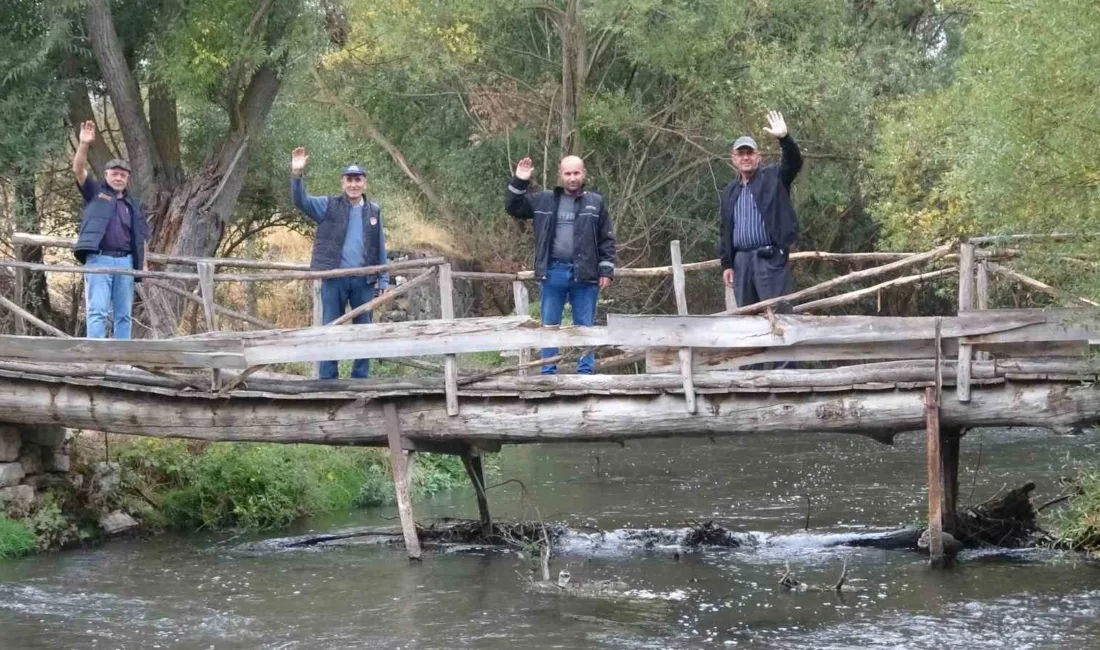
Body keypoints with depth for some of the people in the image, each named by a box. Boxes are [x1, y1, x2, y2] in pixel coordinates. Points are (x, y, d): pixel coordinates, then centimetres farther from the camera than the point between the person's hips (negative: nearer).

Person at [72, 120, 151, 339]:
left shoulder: (133, 204, 19)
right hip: (99, 259, -4)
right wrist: (83, 145, -22)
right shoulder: (95, 192, 8)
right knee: (98, 311, -10)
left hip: (125, 261, 4)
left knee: (124, 314, 6)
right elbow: (79, 170, -7)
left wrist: (143, 264, 13)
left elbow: (142, 237, 21)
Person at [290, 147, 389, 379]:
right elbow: (301, 201, -11)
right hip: (334, 279, -2)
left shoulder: (374, 211, 9)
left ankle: (361, 379, 15)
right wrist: (297, 174, -27)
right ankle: (328, 381, 4)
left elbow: (381, 248, 11)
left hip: (364, 280, 2)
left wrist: (384, 281, 5)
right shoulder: (329, 206, 2)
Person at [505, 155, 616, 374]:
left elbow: (607, 240, 5)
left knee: (585, 326, 4)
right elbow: (513, 208, 11)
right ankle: (548, 372, 11)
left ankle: (586, 372, 9)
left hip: (584, 274, -1)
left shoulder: (596, 203, 4)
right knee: (549, 325, 5)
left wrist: (606, 271, -2)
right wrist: (519, 182, -3)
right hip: (553, 272, 1)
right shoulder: (543, 200, 7)